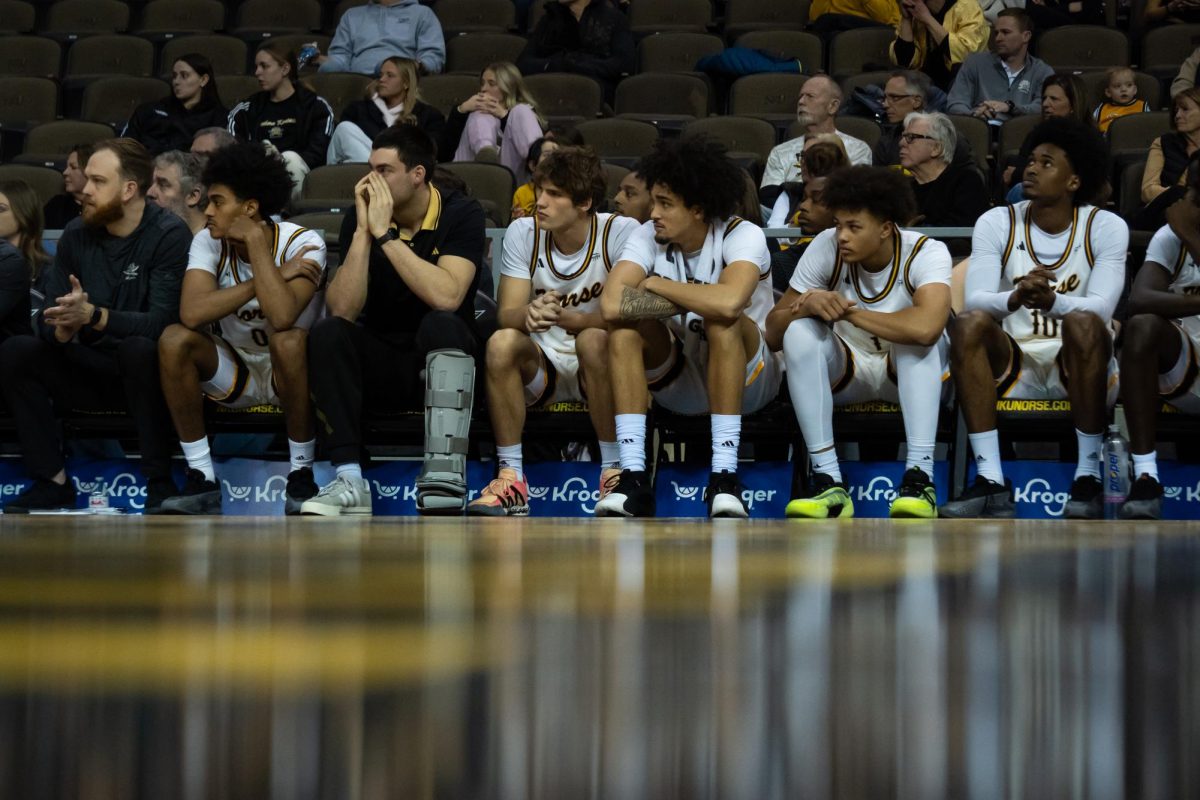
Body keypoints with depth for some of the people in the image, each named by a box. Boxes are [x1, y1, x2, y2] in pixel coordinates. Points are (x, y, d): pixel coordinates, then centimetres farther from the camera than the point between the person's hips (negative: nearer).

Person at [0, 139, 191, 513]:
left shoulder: (169, 234, -14)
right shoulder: (76, 236, 2)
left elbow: (161, 321, -26)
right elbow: (46, 324, -3)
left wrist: (92, 315, -39)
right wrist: (64, 326, -28)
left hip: (142, 370, -5)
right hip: (93, 368, 5)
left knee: (139, 348, -37)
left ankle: (160, 483, -25)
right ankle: (52, 482, -11)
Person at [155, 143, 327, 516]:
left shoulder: (303, 243, -18)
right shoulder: (208, 242, -8)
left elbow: (281, 317, -36)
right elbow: (191, 314, -26)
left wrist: (256, 240, -28)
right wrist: (273, 276, -25)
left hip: (288, 373, -3)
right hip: (233, 372, 4)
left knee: (289, 341, -37)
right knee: (174, 339, -24)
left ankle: (301, 476, -19)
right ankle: (202, 480, -17)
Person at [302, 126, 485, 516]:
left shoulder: (461, 215, -10)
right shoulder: (360, 217, -3)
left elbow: (446, 297, -28)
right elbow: (342, 310, -15)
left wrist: (384, 234, -24)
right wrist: (364, 231, -22)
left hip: (442, 357, -3)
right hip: (381, 362, 3)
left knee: (441, 324, -33)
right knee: (326, 334, -24)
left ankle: (445, 471, -42)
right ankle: (350, 481, -32)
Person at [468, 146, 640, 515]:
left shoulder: (621, 232, -11)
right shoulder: (523, 233, -3)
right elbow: (507, 314, -10)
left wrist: (566, 318, -39)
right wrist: (529, 314, -35)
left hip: (597, 372, -2)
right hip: (541, 367, 2)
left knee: (593, 340, -35)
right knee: (501, 343, -29)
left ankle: (613, 470, -22)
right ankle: (511, 479, -23)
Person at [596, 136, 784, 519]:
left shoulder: (744, 236, -18)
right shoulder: (649, 237, -7)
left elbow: (727, 303, -39)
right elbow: (611, 304, -25)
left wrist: (656, 285, -22)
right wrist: (699, 300, -24)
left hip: (747, 381, -3)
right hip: (676, 384, 4)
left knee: (722, 322, -34)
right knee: (625, 325, -23)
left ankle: (724, 477, -34)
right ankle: (632, 478, -29)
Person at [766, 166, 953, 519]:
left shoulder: (927, 253, -22)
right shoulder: (826, 247, -14)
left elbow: (925, 327, -44)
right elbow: (773, 334, -10)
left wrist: (849, 311, -33)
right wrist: (809, 306, -33)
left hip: (910, 372, -2)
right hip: (845, 371, 3)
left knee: (918, 332, -34)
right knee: (799, 333, -27)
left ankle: (919, 476, -37)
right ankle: (828, 482, -32)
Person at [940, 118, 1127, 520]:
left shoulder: (1106, 228, -4)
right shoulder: (996, 224, 0)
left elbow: (1101, 307, -18)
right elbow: (975, 301, -13)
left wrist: (1052, 301, -39)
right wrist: (1014, 299, -36)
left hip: (1079, 367, -2)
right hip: (1015, 364, 2)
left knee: (1083, 322, -34)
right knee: (969, 323, -28)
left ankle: (1088, 475, -26)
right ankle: (990, 481, -31)